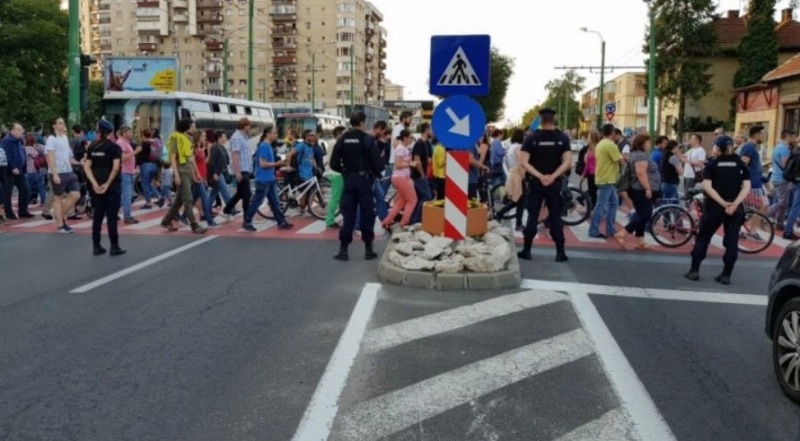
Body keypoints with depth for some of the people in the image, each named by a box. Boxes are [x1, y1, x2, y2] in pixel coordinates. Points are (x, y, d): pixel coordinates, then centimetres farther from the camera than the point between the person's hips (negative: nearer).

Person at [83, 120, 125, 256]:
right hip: (112, 185, -4)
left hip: (97, 186, 4)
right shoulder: (114, 147, -5)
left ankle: (96, 247, 11)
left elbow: (87, 167, 0)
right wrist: (108, 183, -13)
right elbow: (116, 167, -16)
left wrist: (94, 183, -7)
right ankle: (114, 247, 2)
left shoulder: (92, 147, 8)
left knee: (97, 216, 9)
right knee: (111, 216, -1)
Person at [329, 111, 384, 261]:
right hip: (364, 179, -4)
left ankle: (343, 249, 5)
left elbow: (334, 163, 1)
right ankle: (368, 249, 7)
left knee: (348, 214, 7)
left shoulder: (342, 139, 4)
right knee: (367, 214, 4)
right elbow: (377, 162, -13)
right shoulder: (367, 139, -9)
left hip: (349, 179, 4)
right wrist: (376, 173, 7)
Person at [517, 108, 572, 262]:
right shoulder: (563, 138, -2)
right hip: (555, 184, 0)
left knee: (532, 216, 6)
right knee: (556, 217, 6)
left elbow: (524, 162, -11)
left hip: (535, 183, 0)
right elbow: (567, 162, -11)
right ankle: (560, 252, 6)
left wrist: (540, 176, -13)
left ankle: (526, 250, 8)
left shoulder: (532, 138, -3)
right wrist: (553, 176, -15)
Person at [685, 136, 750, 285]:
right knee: (732, 241, 7)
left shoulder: (712, 164, 1)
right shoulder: (741, 164, 6)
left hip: (715, 207, -2)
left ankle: (694, 271, 7)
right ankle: (726, 275, 6)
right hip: (736, 208, 2)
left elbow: (707, 187, -13)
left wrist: (723, 203, -16)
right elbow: (747, 187, -6)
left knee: (703, 238, 9)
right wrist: (735, 204, -15)